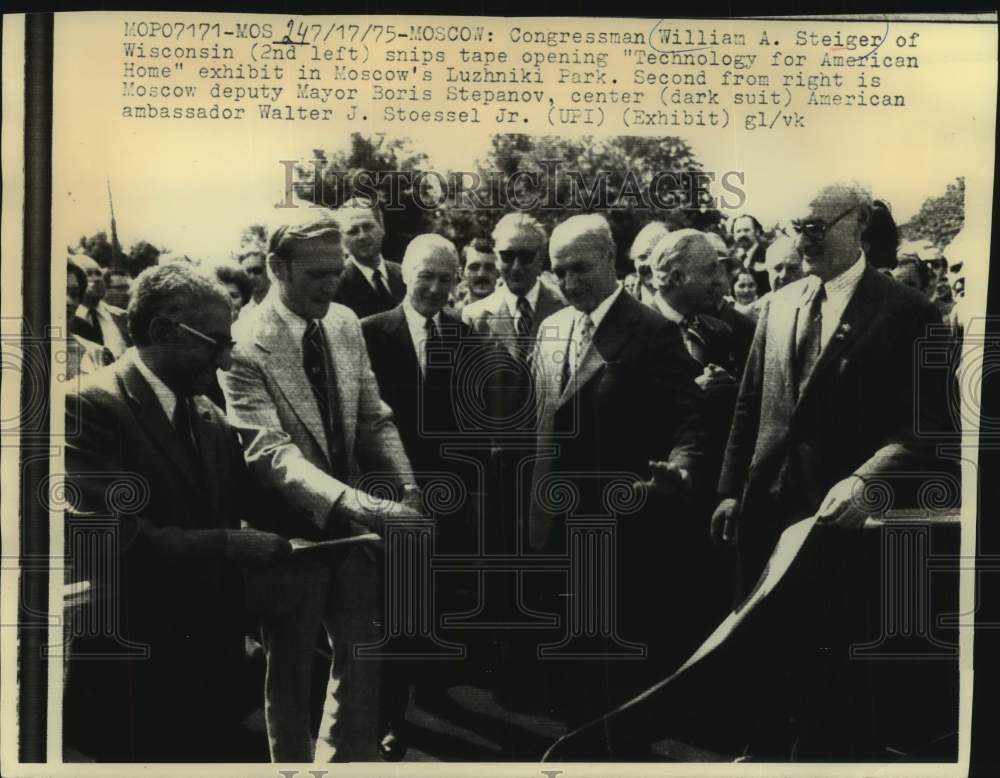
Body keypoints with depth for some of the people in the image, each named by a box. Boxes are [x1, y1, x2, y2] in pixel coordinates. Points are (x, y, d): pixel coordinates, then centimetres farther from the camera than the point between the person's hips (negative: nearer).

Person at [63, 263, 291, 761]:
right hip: (138, 665, -7)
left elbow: (253, 499, 6)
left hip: (213, 653, 7)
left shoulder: (210, 419, 12)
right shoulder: (90, 406, -15)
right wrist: (227, 545, -23)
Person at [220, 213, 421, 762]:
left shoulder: (346, 324, 0)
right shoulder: (245, 345, -21)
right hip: (289, 532, -6)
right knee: (290, 671, 15)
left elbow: (374, 419, 6)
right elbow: (270, 453, -29)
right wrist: (358, 504, -40)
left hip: (352, 528, 6)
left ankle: (349, 759, 39)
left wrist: (407, 489, -10)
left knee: (363, 657, 18)